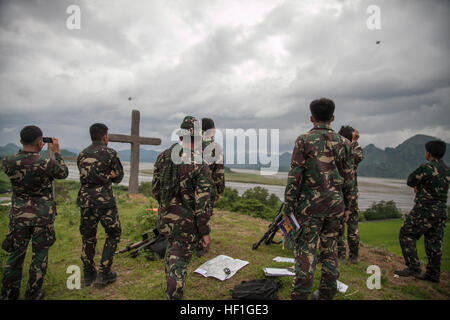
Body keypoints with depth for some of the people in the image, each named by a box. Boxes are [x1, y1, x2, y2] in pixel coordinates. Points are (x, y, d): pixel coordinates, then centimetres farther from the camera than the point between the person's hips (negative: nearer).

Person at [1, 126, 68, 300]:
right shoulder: (46, 163, -20)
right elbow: (63, 173, 0)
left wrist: (36, 150, 13)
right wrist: (56, 152, 8)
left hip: (18, 215, 3)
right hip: (43, 216, -3)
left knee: (15, 254, 16)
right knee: (40, 254, 11)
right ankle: (33, 294, 23)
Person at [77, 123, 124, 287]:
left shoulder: (81, 155, 9)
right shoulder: (110, 153, -6)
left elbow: (85, 176, 12)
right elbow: (119, 177, 1)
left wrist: (105, 176, 4)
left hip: (85, 199, 5)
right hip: (104, 200, -5)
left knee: (88, 237, 16)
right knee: (113, 234, 11)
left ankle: (88, 274, 25)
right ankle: (103, 273, 10)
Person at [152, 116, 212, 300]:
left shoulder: (163, 157, -2)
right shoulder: (199, 166, -20)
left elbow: (155, 189, 7)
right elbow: (202, 203, -20)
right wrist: (205, 232, -12)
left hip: (165, 220, 7)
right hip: (187, 224, -7)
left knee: (172, 250, 29)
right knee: (179, 263, 5)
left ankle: (171, 291, 49)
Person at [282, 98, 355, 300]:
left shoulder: (303, 140, -8)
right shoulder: (343, 143, 5)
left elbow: (295, 177, -10)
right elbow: (348, 178, 8)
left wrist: (288, 207, -4)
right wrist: (347, 205, 18)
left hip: (310, 204, -4)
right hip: (335, 204, 4)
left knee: (306, 249, 2)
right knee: (330, 248, 14)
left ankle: (300, 294, 6)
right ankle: (326, 294, 25)